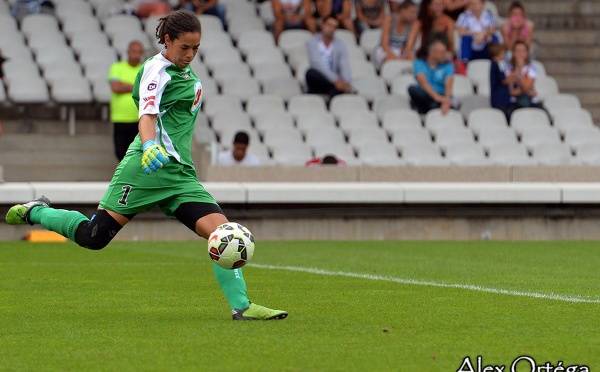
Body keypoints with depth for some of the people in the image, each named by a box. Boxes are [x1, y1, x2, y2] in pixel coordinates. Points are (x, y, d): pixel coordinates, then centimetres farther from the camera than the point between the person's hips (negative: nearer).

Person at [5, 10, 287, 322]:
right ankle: (36, 212, 14)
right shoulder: (157, 69, -8)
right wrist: (150, 145, -41)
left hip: (180, 174, 8)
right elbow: (147, 114, -24)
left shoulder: (185, 71, 19)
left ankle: (241, 306, -8)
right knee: (94, 236, -10)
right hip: (148, 168, -8)